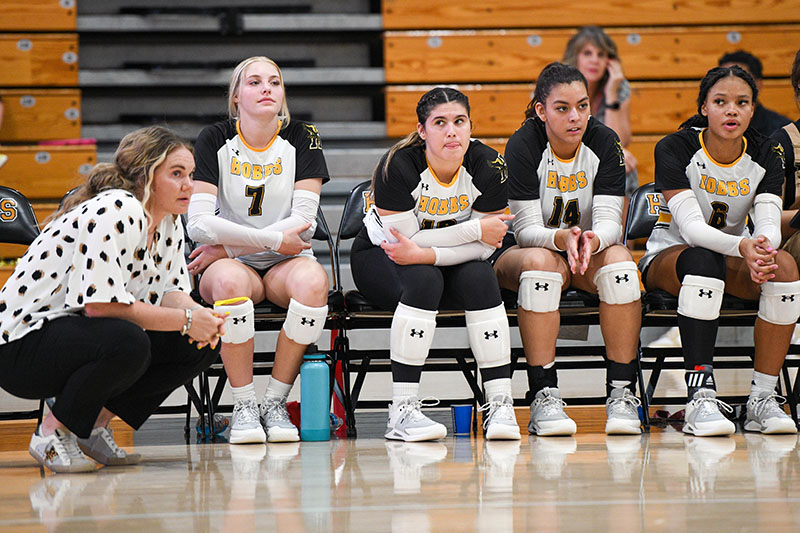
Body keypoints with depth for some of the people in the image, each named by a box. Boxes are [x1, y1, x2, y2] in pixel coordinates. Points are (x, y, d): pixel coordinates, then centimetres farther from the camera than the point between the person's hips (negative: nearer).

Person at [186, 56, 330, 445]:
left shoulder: (302, 139, 1)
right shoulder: (215, 141, -1)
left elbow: (303, 222, -8)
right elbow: (199, 225, -11)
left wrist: (228, 246, -14)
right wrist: (274, 239, -16)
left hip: (286, 264, 1)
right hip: (231, 264, -1)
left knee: (313, 280, -35)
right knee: (230, 280, -38)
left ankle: (275, 402, -21)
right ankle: (243, 406, -25)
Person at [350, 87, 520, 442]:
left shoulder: (488, 166, -17)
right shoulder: (398, 166, -25)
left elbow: (483, 249, -17)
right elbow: (403, 239, -26)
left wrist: (424, 253, -32)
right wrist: (476, 230, -26)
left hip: (455, 264, 3)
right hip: (378, 257, -3)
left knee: (479, 276, -28)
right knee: (423, 280, -34)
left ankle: (499, 404, -29)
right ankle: (402, 410, -36)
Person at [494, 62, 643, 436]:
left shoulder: (604, 142, -10)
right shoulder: (523, 146, -16)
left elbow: (609, 223, -16)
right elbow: (527, 230, -20)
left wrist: (591, 241, -41)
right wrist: (563, 238, -42)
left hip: (591, 253, 2)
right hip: (531, 251, -2)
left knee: (618, 260, -32)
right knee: (540, 262, -37)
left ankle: (622, 392, -28)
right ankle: (544, 396, -36)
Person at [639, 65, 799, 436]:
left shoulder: (764, 156, -5)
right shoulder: (674, 149, -16)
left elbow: (769, 224, -18)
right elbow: (690, 226, -27)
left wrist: (763, 249, -44)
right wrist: (742, 247, -46)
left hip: (732, 261, 4)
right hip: (668, 256, -4)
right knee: (703, 260, -39)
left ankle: (763, 399, -27)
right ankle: (700, 397, -45)